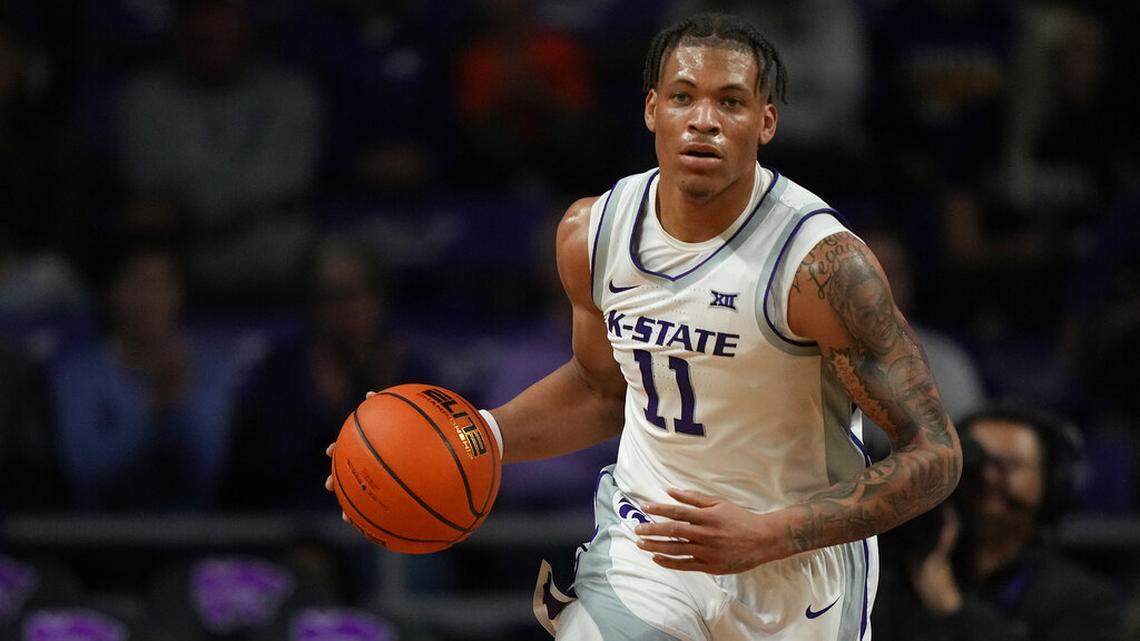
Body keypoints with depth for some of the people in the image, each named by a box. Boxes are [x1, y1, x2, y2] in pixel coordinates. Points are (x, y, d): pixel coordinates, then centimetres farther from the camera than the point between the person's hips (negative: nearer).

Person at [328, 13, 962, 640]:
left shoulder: (821, 262, -23)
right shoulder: (592, 232, -6)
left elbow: (935, 455, -20)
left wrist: (767, 536, -29)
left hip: (803, 561, -3)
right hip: (651, 533, 3)